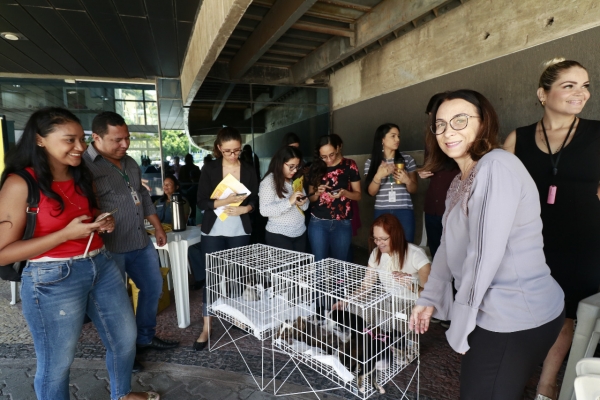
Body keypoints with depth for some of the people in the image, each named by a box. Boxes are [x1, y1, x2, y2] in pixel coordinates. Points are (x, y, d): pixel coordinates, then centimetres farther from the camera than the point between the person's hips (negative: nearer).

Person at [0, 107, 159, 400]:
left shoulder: (83, 177, 7)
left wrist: (104, 223, 1)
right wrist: (65, 234, -22)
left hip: (102, 266, 7)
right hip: (53, 279, -7)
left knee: (126, 338, 19)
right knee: (57, 362, 11)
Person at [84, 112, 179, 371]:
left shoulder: (130, 163, 12)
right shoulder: (84, 165, -12)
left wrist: (158, 228, 17)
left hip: (140, 242, 8)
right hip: (109, 248, -8)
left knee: (153, 287, 17)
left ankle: (146, 337, 37)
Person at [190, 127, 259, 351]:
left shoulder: (248, 170, 2)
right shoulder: (209, 169, -3)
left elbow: (256, 199, 4)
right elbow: (201, 202, -7)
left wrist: (244, 208, -17)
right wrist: (225, 201, -22)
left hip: (240, 231, 2)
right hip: (214, 231, -1)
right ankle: (206, 329, 12)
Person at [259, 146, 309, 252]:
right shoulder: (268, 181, -11)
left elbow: (305, 206, 14)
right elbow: (264, 210, -20)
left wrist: (302, 203, -9)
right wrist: (289, 202, -27)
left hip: (300, 233, 6)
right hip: (279, 235, -6)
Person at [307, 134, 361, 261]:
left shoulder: (349, 165, -3)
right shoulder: (316, 167, 3)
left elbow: (358, 195, 0)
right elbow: (310, 198, 9)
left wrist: (344, 192, -19)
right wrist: (318, 193, -12)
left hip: (342, 223, -1)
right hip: (318, 223, 2)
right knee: (319, 263, 6)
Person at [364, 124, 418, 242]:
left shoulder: (407, 159, 4)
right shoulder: (371, 162, 4)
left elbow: (414, 190, 9)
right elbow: (371, 192, 1)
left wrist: (407, 181, -11)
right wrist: (378, 176, -15)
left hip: (404, 211, 0)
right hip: (381, 212, 0)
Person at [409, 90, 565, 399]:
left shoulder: (497, 167, -19)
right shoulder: (459, 182, 10)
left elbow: (485, 255, -23)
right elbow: (448, 246, 12)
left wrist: (460, 329, -14)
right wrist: (429, 299, 10)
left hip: (517, 321, -8)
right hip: (495, 313, 8)